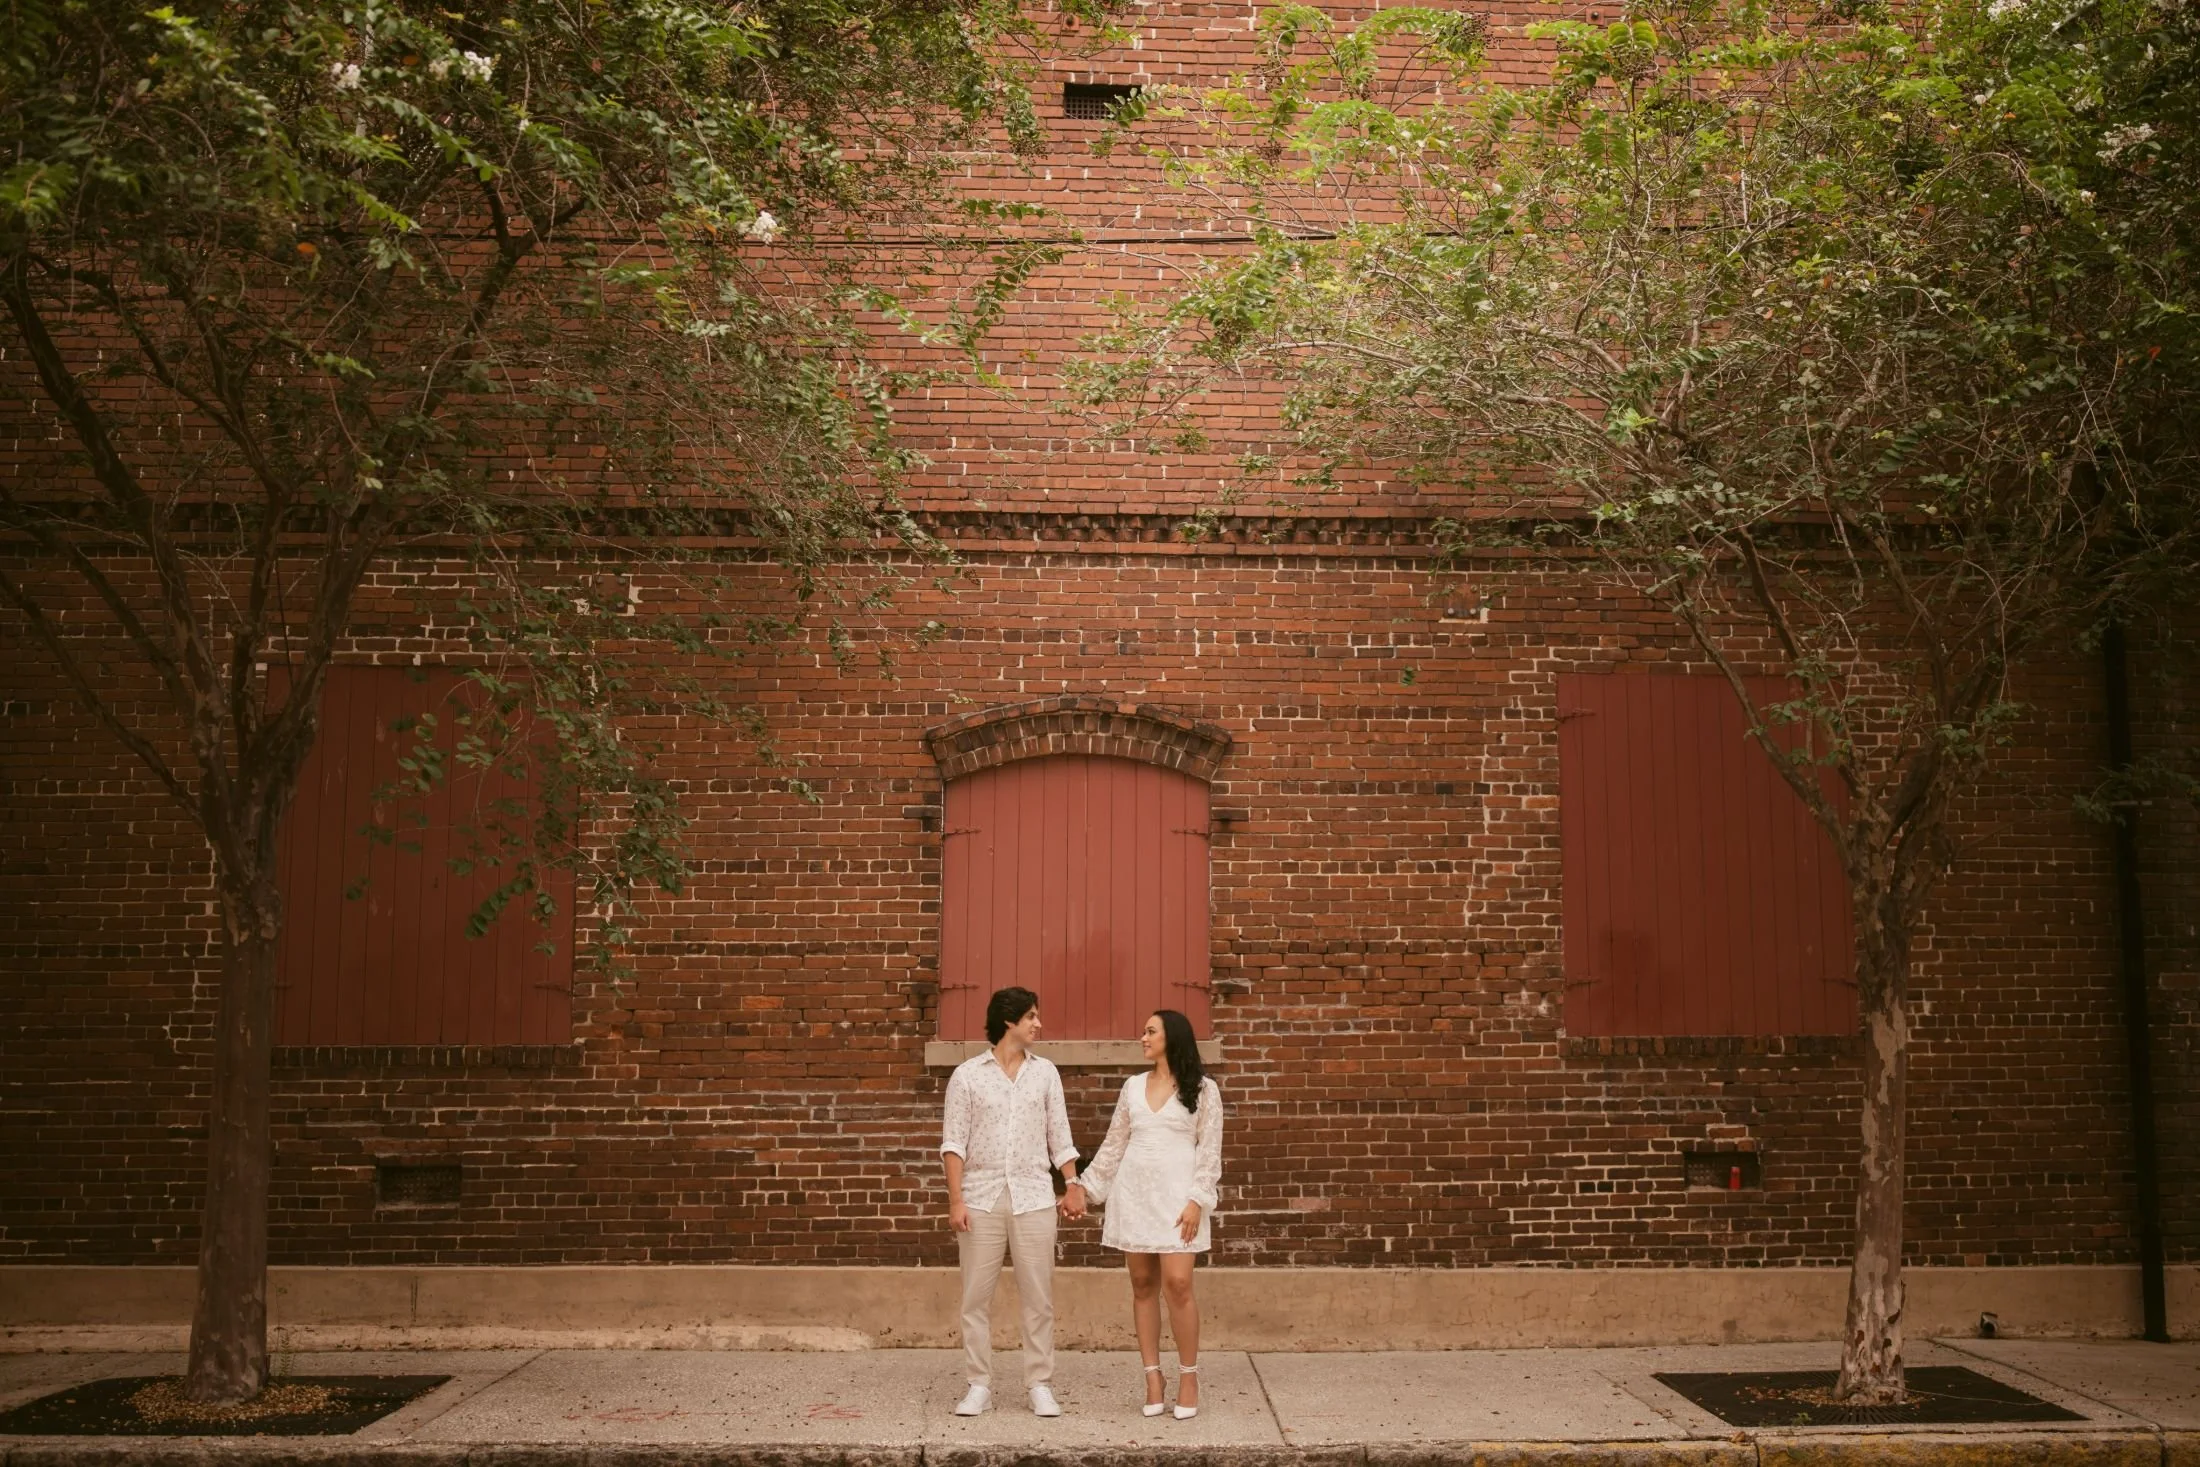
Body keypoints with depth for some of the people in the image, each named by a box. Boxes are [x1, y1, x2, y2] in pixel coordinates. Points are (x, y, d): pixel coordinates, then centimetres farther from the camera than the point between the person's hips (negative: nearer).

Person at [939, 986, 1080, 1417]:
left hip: (1033, 1197, 2)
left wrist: (1074, 1186, 3)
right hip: (981, 1197, -1)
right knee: (976, 1296, 3)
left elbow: (1059, 1137, 10)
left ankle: (1040, 1384, 12)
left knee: (1038, 1296, 3)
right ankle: (979, 1385, 13)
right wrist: (955, 1200, -9)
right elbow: (954, 1142, -2)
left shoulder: (1045, 1073, 7)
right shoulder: (967, 1074, -1)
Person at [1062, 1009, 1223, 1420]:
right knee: (1142, 1284, 4)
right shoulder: (1133, 1086, 12)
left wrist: (1197, 1201, -11)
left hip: (1176, 1194, -4)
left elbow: (1210, 1150, -3)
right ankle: (1153, 1376, 12)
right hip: (1133, 1192, 4)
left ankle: (1189, 1376, 2)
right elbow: (1114, 1144, 17)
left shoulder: (1202, 1089, 0)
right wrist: (1084, 1186, 13)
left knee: (1177, 1283, -12)